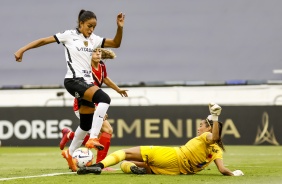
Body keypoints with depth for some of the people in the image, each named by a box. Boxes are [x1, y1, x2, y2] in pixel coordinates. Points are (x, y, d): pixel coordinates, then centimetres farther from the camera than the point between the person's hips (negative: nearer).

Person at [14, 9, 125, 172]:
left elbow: (116, 43, 10)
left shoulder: (94, 39, 11)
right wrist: (22, 50, -5)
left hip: (87, 82, 7)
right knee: (104, 99, -29)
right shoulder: (69, 35, -3)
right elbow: (44, 41, -1)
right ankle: (93, 138, -32)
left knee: (87, 124, 10)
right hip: (74, 80, -7)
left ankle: (70, 153, 30)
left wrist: (120, 28, -7)